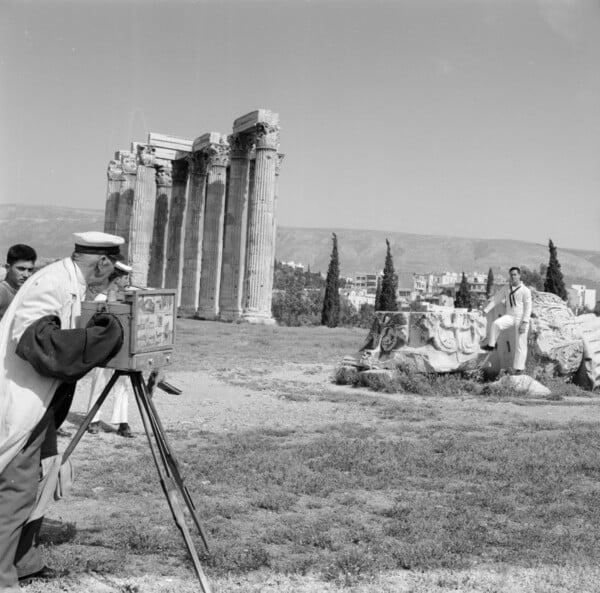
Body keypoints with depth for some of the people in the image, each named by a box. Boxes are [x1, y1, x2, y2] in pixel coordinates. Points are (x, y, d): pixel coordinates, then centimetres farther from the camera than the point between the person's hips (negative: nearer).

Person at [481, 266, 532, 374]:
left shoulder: (525, 290, -8)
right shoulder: (506, 288, 5)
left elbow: (528, 308, -10)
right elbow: (495, 300, 5)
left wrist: (524, 323, -19)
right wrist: (485, 311, -6)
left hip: (521, 319, -3)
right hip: (509, 316, 3)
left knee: (520, 344, -2)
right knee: (496, 324, -29)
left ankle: (519, 368, 6)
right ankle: (492, 345, -11)